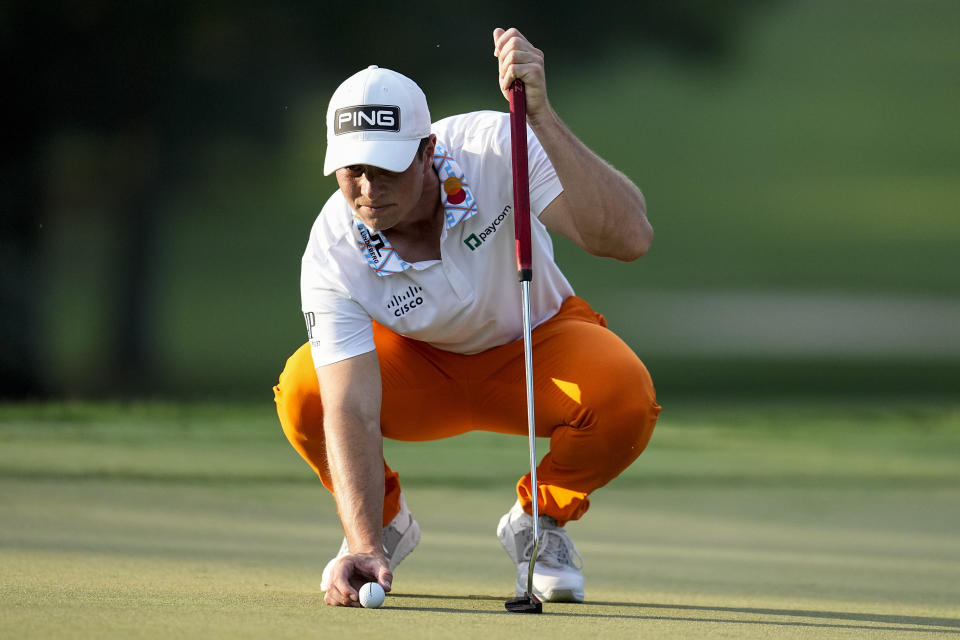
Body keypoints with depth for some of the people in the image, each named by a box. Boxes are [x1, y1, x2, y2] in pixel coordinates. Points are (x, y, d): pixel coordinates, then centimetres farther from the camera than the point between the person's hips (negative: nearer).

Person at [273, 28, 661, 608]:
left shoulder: (495, 148, -32)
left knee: (625, 392, -34)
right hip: (418, 368, 0)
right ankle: (384, 522, 4)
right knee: (304, 392, -31)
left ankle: (540, 520, 0)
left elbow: (629, 238, -44)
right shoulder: (334, 255, -29)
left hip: (537, 342, 0)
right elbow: (352, 412, -34)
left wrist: (541, 115, -53)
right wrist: (363, 547, -48)